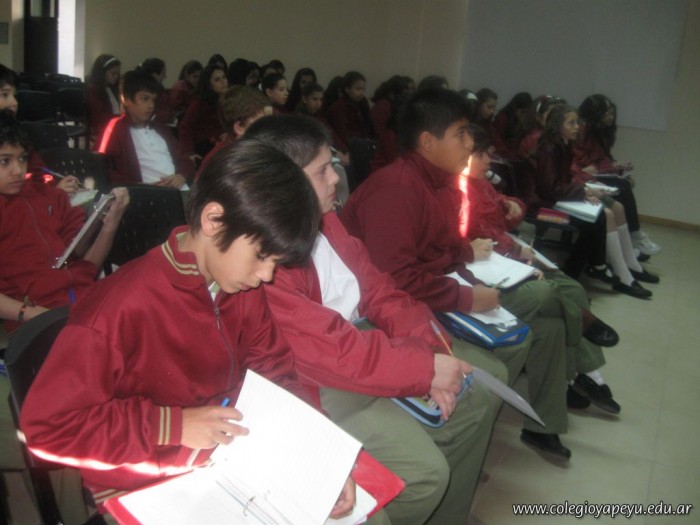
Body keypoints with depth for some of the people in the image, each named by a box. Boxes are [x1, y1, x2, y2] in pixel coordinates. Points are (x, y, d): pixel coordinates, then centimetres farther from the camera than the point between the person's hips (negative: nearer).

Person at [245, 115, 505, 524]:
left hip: (358, 342, 10)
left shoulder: (323, 218, 3)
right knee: (424, 469, -25)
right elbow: (330, 351, -29)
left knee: (487, 379, 11)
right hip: (313, 388, -10)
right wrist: (426, 369, -21)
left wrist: (426, 350, -11)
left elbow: (377, 288, 4)